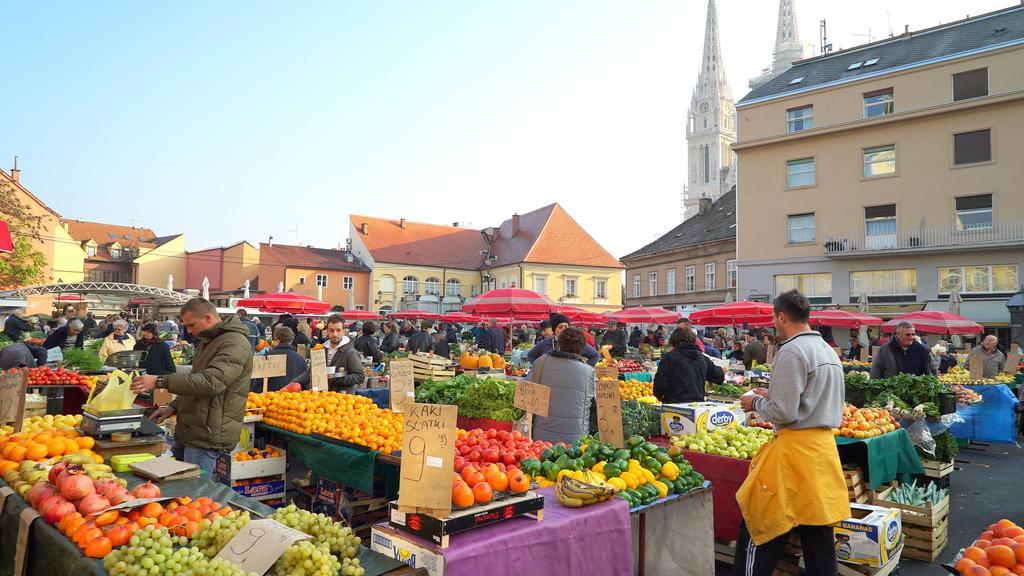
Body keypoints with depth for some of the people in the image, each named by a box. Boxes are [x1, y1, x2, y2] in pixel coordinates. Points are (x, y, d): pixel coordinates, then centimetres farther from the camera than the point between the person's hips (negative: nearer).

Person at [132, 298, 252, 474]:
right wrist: (175, 407, 13)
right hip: (193, 433, 10)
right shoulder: (207, 342, 18)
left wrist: (160, 381, -25)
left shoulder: (235, 343, -16)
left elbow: (210, 382, -27)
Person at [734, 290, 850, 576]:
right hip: (825, 445, 9)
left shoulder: (791, 351, -15)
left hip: (795, 448, -9)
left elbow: (784, 412, -18)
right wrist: (772, 395, 20)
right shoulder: (829, 351, 13)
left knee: (758, 527, 1)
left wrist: (755, 403, -1)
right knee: (819, 532, 15)